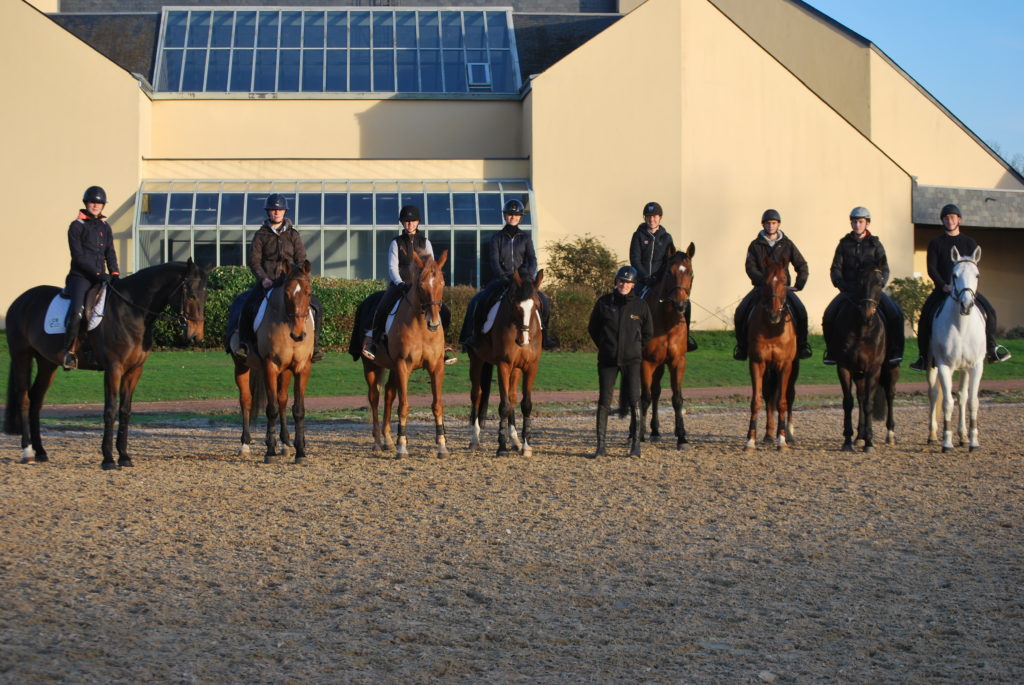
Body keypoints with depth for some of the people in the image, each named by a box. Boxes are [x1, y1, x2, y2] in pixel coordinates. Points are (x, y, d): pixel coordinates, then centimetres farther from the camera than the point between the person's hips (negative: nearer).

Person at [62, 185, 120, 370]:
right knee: (77, 310, -28)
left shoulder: (105, 227, 17)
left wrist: (114, 274, -4)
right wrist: (98, 273, -15)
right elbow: (78, 257, -7)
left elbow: (110, 254, 13)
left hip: (100, 277, 6)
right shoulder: (77, 226, -1)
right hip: (80, 276, -6)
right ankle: (69, 351, -24)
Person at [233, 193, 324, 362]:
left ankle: (314, 344, -6)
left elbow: (301, 260, 6)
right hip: (266, 281, -1)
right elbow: (254, 261, 1)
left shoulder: (293, 235, 10)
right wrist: (263, 278, -14)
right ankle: (244, 344, -17)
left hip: (289, 280, 1)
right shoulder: (261, 235, 6)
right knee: (247, 305, -27)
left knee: (315, 306, -17)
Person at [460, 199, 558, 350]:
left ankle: (545, 335, -4)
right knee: (477, 302, -24)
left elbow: (532, 260, -1)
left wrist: (529, 276, -20)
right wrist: (502, 277, -22)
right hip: (501, 279, -1)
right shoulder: (497, 238, 6)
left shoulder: (525, 238, 10)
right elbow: (494, 261, -5)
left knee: (544, 302, -21)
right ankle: (471, 336, -14)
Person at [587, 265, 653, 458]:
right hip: (607, 360, 0)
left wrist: (636, 348, 7)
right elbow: (592, 328, 11)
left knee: (634, 400, -4)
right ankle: (600, 446, 4)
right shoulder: (604, 303, 1)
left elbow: (648, 333, 13)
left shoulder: (640, 305, 1)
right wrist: (604, 346, 8)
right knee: (604, 401, 0)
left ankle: (635, 443, 6)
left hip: (631, 359, 0)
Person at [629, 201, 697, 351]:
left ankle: (686, 337, -3)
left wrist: (663, 277, -12)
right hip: (642, 281, -1)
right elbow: (635, 260, -3)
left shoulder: (666, 237, 10)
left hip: (662, 281, 1)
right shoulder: (639, 236, 3)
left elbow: (670, 261, 5)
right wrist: (645, 277, -16)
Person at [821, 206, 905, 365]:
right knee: (829, 316, -22)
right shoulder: (844, 244, 8)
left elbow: (884, 269, 2)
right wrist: (841, 285, -15)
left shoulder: (875, 244, 6)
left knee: (895, 314, -23)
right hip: (849, 289, 1)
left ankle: (894, 351, -11)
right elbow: (835, 269, 3)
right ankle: (831, 351, -5)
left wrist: (879, 284, -17)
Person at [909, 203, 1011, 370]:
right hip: (942, 289, -1)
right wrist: (944, 285, -17)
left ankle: (992, 348, 4)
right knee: (926, 315, -22)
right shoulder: (935, 243, 7)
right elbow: (931, 268, -1)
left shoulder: (970, 243, 11)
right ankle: (923, 356, -13)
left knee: (989, 311, -13)